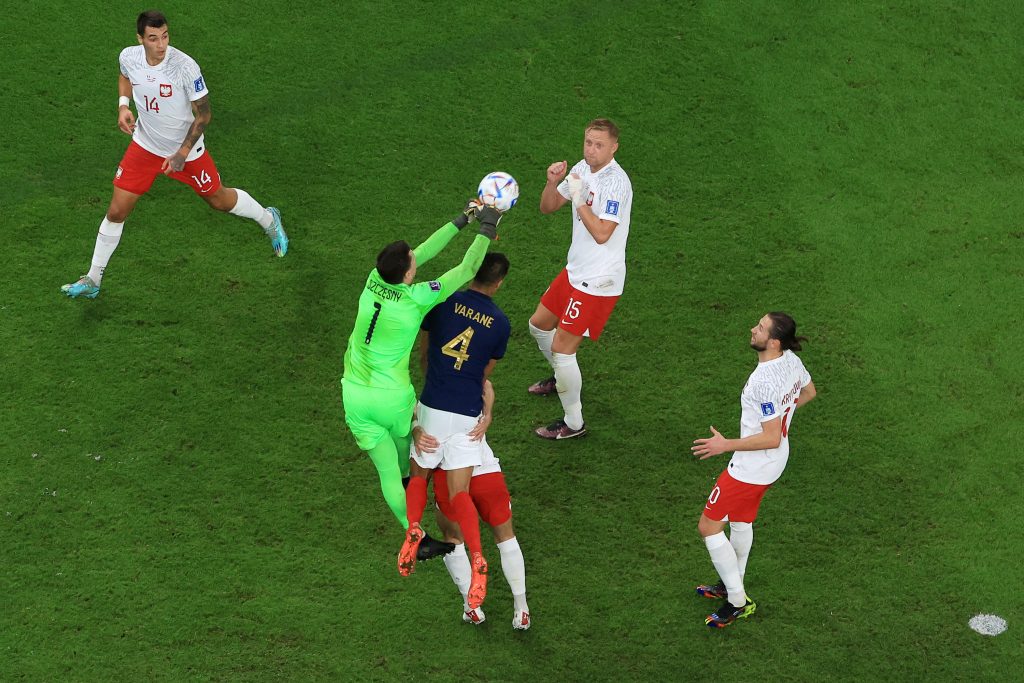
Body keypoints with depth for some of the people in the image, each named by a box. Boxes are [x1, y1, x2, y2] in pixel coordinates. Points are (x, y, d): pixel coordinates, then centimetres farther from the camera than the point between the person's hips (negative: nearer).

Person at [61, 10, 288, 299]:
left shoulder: (185, 67, -30)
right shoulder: (128, 56, -16)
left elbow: (203, 115, -18)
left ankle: (268, 220, 48)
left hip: (186, 149, -3)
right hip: (145, 145, 3)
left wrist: (182, 153, -24)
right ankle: (92, 280, 17)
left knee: (219, 199, 15)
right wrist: (123, 104, -6)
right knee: (116, 212, 1)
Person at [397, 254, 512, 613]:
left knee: (418, 475, 19)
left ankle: (413, 529, -11)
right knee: (459, 492, 3)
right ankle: (477, 558, -21)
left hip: (432, 408, -1)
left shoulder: (443, 301, -3)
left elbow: (423, 356, 10)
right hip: (469, 416, 1)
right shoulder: (500, 323, 0)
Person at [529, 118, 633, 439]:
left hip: (598, 280, -9)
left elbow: (601, 234, -30)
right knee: (539, 324, 24)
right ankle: (562, 378, 50)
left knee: (562, 348, -8)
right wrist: (552, 183, -10)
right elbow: (547, 207, 10)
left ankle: (573, 423, 6)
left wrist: (578, 198, -26)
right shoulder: (583, 169, 3)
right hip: (575, 270, 9)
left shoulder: (616, 182, -23)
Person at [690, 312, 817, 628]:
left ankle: (738, 602, 9)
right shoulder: (792, 361, -5)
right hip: (772, 464, 10)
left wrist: (726, 445, -25)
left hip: (750, 468, -10)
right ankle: (732, 585, 45)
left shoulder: (765, 382, -33)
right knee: (741, 521, 27)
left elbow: (771, 438, -30)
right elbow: (809, 392, 16)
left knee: (709, 527, 3)